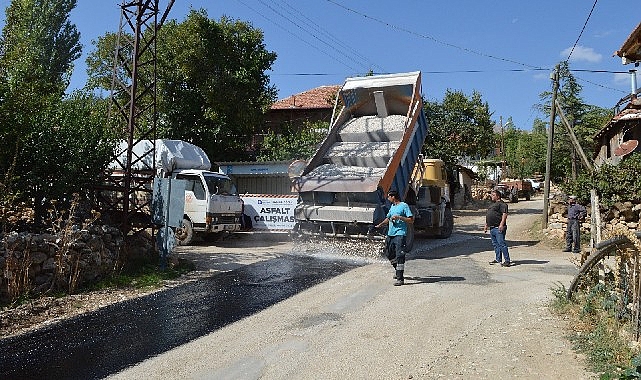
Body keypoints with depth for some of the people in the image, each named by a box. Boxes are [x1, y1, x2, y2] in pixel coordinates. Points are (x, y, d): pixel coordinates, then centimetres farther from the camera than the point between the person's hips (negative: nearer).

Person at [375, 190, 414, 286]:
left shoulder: (404, 205, -6)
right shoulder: (392, 206, 18)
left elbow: (411, 220, -10)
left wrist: (399, 217, -18)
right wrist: (380, 224, 22)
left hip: (400, 234, -9)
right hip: (390, 234, 9)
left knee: (399, 256, -13)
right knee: (390, 254, 15)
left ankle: (400, 279, -13)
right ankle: (398, 271, 36)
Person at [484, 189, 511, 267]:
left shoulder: (502, 204, -8)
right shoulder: (492, 204, 22)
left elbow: (505, 214, -19)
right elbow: (488, 216, 28)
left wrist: (501, 224, -27)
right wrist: (486, 225, 26)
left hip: (498, 228, -10)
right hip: (492, 228, 10)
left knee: (502, 244, -10)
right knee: (495, 244, 13)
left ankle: (507, 260, -7)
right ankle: (498, 259, 20)